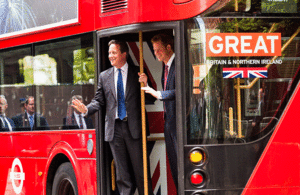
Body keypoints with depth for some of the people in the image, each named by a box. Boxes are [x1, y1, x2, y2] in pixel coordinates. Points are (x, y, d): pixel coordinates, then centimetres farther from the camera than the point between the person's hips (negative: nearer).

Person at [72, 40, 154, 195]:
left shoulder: (137, 73, 4)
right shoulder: (104, 76, 12)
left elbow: (148, 99, 2)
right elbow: (99, 101, 9)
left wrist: (145, 85, -17)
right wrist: (86, 109, -9)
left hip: (134, 128, -3)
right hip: (114, 128, 3)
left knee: (140, 169, -1)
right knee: (122, 172, 7)